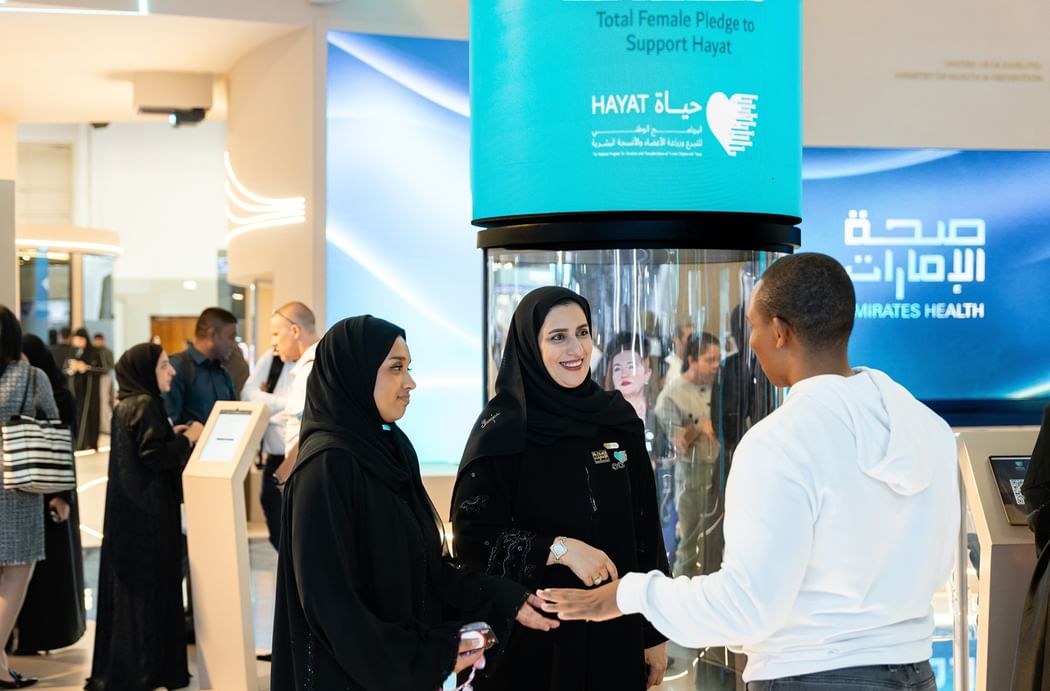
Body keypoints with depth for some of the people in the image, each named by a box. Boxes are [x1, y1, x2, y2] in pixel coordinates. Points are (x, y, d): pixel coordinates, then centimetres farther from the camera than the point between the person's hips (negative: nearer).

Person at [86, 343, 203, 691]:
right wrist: (187, 439, -10)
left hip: (128, 508, 9)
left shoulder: (126, 404, 12)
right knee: (148, 586, -3)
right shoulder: (146, 405, -16)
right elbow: (153, 456, -22)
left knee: (128, 584, 13)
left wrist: (170, 435, 12)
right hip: (146, 510, -9)